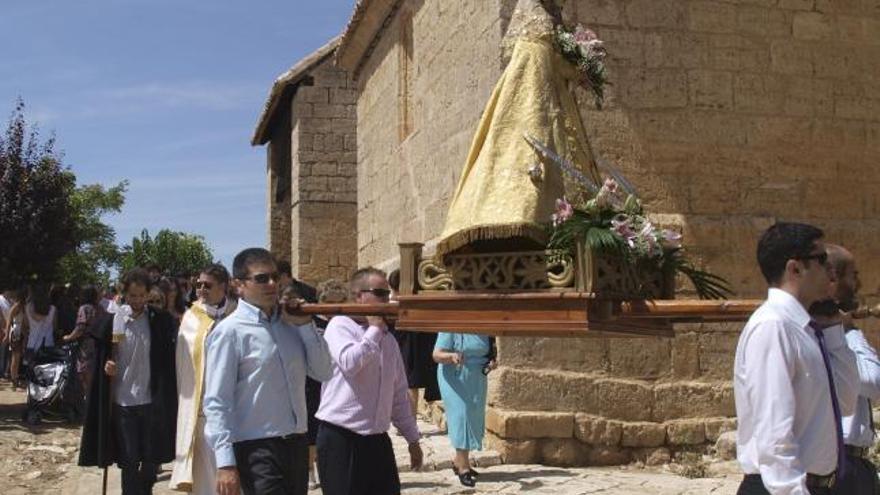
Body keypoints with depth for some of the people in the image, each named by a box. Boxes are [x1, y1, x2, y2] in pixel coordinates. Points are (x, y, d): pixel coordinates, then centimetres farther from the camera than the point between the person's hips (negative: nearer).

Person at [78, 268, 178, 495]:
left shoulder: (160, 321, -2)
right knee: (129, 461, 3)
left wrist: (167, 398, -5)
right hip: (122, 400, 0)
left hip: (152, 400, 0)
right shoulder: (112, 321, 0)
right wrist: (106, 366, -11)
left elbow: (168, 360, 1)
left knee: (153, 458, 9)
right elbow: (101, 358, 10)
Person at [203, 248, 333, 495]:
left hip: (296, 444, 6)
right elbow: (216, 402, -12)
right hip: (257, 449, -6)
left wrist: (305, 324, 1)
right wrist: (225, 463, -18)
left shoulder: (290, 324, 8)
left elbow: (323, 372, 7)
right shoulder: (230, 332, -10)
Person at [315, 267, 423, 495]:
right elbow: (349, 363, -27)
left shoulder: (388, 338, 13)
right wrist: (374, 329, -14)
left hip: (377, 439, 6)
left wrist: (412, 438, 17)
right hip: (340, 438, -6)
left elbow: (399, 394, 17)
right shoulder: (340, 326, -6)